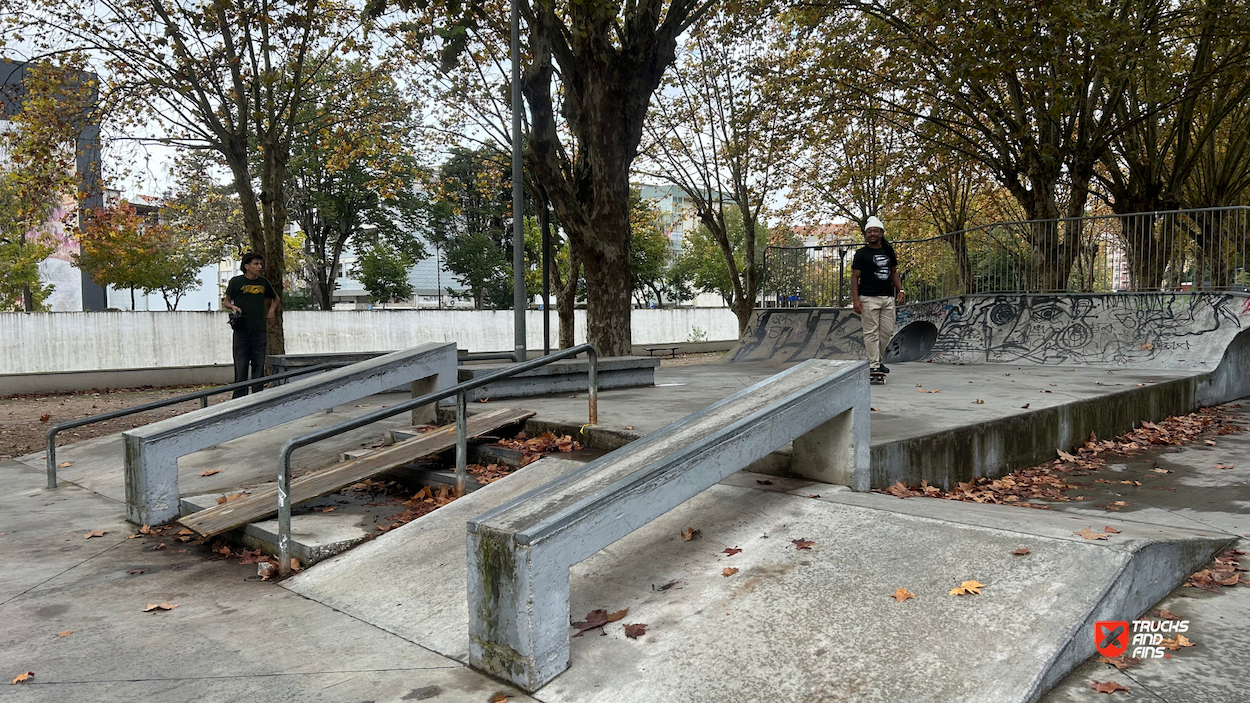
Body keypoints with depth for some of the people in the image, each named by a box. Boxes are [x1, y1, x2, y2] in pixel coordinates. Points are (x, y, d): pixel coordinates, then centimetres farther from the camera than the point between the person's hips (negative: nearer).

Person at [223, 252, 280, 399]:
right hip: (241, 331, -3)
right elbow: (226, 301, 9)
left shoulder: (263, 282, 11)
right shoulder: (236, 282, 1)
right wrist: (233, 307, -11)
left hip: (259, 331, 3)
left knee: (259, 366, 4)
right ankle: (239, 399, 3)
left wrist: (272, 309, 11)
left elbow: (276, 298, 28)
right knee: (241, 366, -3)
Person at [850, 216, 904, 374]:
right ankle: (873, 365, -2)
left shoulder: (888, 251, 13)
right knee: (871, 332, -5)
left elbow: (893, 272, 22)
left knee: (887, 331, 6)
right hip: (869, 298, -5)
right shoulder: (861, 254, -2)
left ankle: (878, 359, 20)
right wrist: (855, 299, -13)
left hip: (888, 297, 5)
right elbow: (855, 277, -4)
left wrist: (900, 290, 8)